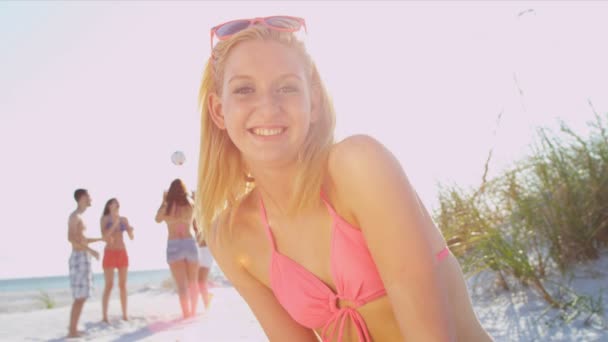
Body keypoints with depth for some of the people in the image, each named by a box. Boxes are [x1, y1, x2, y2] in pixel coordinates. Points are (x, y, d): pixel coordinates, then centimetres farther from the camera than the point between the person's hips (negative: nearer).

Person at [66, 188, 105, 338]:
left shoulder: (79, 217, 20)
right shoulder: (74, 215, -11)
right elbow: (71, 238, -23)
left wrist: (101, 239, 30)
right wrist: (90, 250, -23)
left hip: (83, 259, 10)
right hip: (80, 258, -10)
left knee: (82, 296, 11)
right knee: (80, 297, -10)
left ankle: (73, 328, 15)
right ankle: (72, 331, -8)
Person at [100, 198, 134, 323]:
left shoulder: (124, 219, 8)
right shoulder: (104, 219, -3)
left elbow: (131, 237, 6)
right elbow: (104, 236, -15)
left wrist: (131, 230, -17)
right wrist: (115, 224, -24)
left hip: (122, 253, 4)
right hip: (110, 253, -4)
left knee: (123, 285, 4)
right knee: (109, 285, -8)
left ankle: (125, 315, 8)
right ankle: (104, 316, -2)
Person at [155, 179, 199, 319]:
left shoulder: (167, 206, -3)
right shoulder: (191, 205, 2)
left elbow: (158, 219, 16)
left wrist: (163, 202, 18)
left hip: (174, 245, -2)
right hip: (190, 243, 2)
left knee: (181, 284, -1)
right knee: (193, 282, 15)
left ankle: (187, 313, -4)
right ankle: (193, 312, 23)